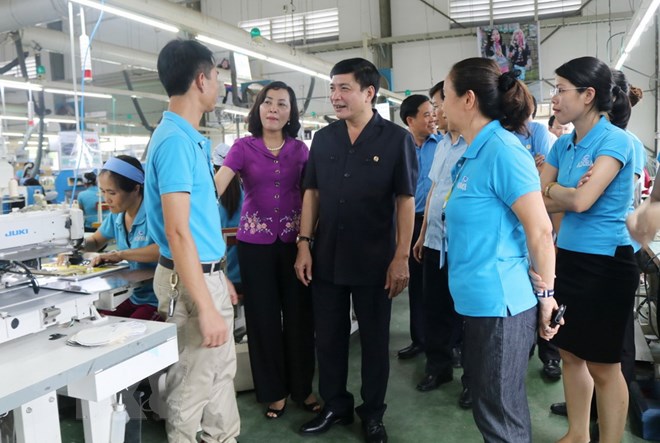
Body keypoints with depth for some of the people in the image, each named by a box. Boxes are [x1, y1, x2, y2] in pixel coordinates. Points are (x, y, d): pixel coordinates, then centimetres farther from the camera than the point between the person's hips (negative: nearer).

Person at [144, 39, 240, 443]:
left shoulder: (189, 137, 10)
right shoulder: (176, 140, -20)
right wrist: (206, 306, -24)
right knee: (194, 382, 6)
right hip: (193, 279, -10)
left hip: (206, 272, 10)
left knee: (222, 371, 21)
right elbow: (177, 232, -24)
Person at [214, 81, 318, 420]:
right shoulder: (243, 147, -2)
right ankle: (274, 391, 23)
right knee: (263, 316, 6)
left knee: (299, 314, 6)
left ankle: (302, 387, 25)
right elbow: (217, 184, -16)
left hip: (294, 240, 2)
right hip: (255, 242, -1)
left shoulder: (300, 149, 5)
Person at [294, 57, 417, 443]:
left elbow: (406, 200, -7)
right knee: (329, 336, 14)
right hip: (327, 257, 4)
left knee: (375, 339, 11)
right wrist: (305, 245, 1)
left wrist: (401, 257, -12)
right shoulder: (323, 138, 6)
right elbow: (312, 193, 8)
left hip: (374, 260, -3)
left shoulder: (397, 139, -5)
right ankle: (335, 405, 33)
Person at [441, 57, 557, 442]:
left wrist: (546, 294, -12)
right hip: (479, 299, 9)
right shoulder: (475, 153, 11)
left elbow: (540, 230, -18)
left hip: (499, 301, -9)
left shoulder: (502, 150, -18)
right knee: (492, 403, 22)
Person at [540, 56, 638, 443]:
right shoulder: (563, 145, 7)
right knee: (571, 354, 17)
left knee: (603, 365, 6)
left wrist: (554, 191, -6)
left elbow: (581, 201, -25)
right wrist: (569, 194, -13)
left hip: (605, 264, -7)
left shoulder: (615, 140, -15)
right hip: (568, 258, 7)